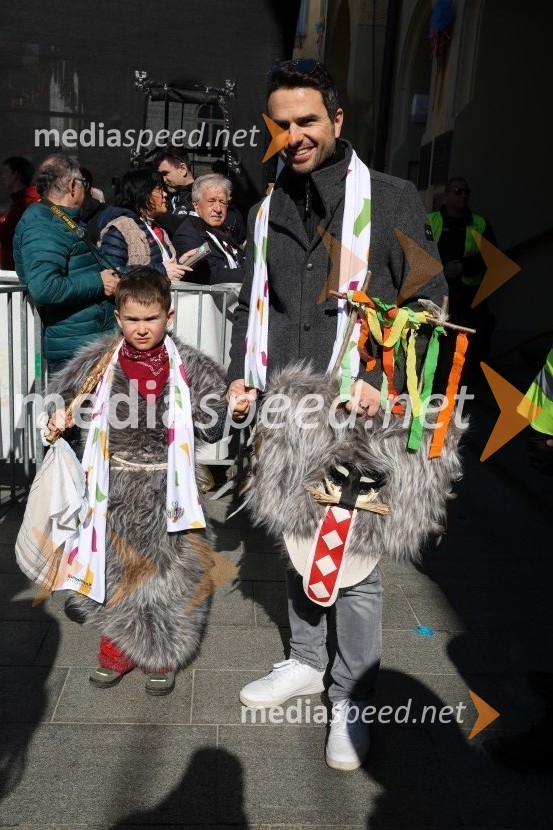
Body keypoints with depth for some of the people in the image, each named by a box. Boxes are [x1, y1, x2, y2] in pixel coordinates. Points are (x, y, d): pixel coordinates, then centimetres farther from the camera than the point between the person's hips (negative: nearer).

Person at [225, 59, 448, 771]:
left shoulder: (391, 200, -1)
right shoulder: (267, 210, 13)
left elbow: (427, 301, -3)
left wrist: (379, 378, -14)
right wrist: (240, 374, 5)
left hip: (358, 417, -4)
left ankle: (352, 701, 21)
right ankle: (304, 663, 37)